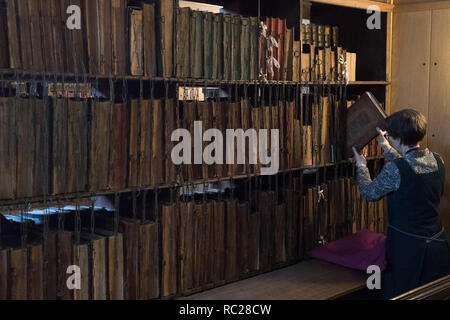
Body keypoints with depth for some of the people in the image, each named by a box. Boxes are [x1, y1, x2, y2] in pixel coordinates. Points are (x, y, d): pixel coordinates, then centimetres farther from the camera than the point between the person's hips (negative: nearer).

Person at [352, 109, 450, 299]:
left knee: (400, 296, 9)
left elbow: (370, 193, -5)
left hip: (408, 249, -6)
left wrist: (361, 166, 12)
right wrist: (387, 148, 30)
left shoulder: (395, 169, -22)